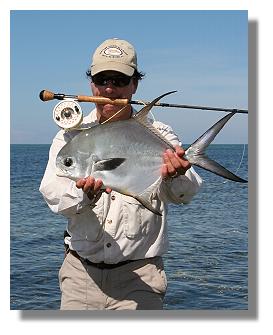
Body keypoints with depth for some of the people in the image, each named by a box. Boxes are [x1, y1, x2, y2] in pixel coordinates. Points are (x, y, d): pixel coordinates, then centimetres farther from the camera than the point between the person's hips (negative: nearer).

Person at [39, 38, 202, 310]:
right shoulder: (70, 136, 4)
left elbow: (185, 193, -15)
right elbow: (52, 193, -10)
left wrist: (174, 176, -39)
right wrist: (84, 194, -32)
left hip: (139, 277, -1)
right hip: (81, 273, 2)